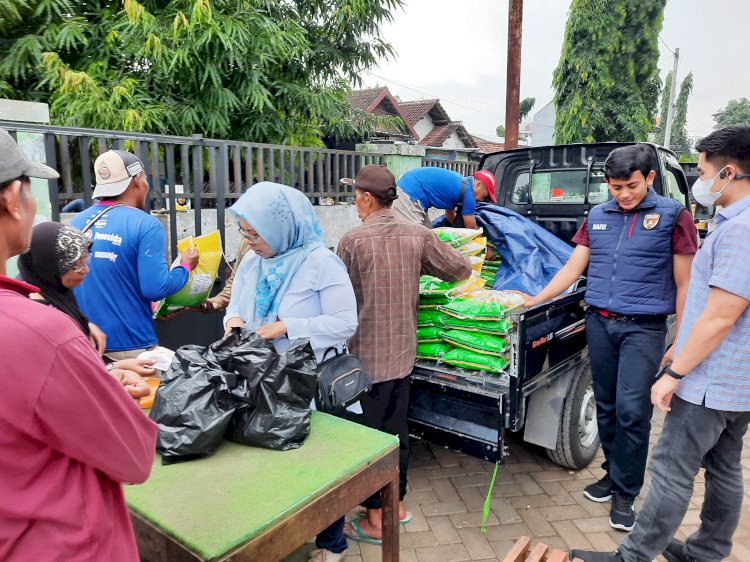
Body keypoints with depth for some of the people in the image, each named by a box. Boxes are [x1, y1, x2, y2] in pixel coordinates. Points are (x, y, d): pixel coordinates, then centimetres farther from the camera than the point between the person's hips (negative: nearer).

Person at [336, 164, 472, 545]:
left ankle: (375, 520, 21)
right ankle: (397, 503, 35)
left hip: (367, 354, -5)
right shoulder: (418, 236, -2)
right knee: (396, 429, 19)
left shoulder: (353, 240, -16)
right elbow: (462, 270, 4)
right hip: (403, 351, 5)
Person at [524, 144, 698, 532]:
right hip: (599, 323, 4)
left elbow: (683, 284, -2)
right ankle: (613, 474, 29)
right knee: (606, 407, 11)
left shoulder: (672, 215, -2)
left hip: (643, 328, -4)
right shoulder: (597, 216, 10)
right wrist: (532, 302, 4)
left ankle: (625, 492, 11)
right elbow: (572, 269, 11)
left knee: (631, 409, -6)